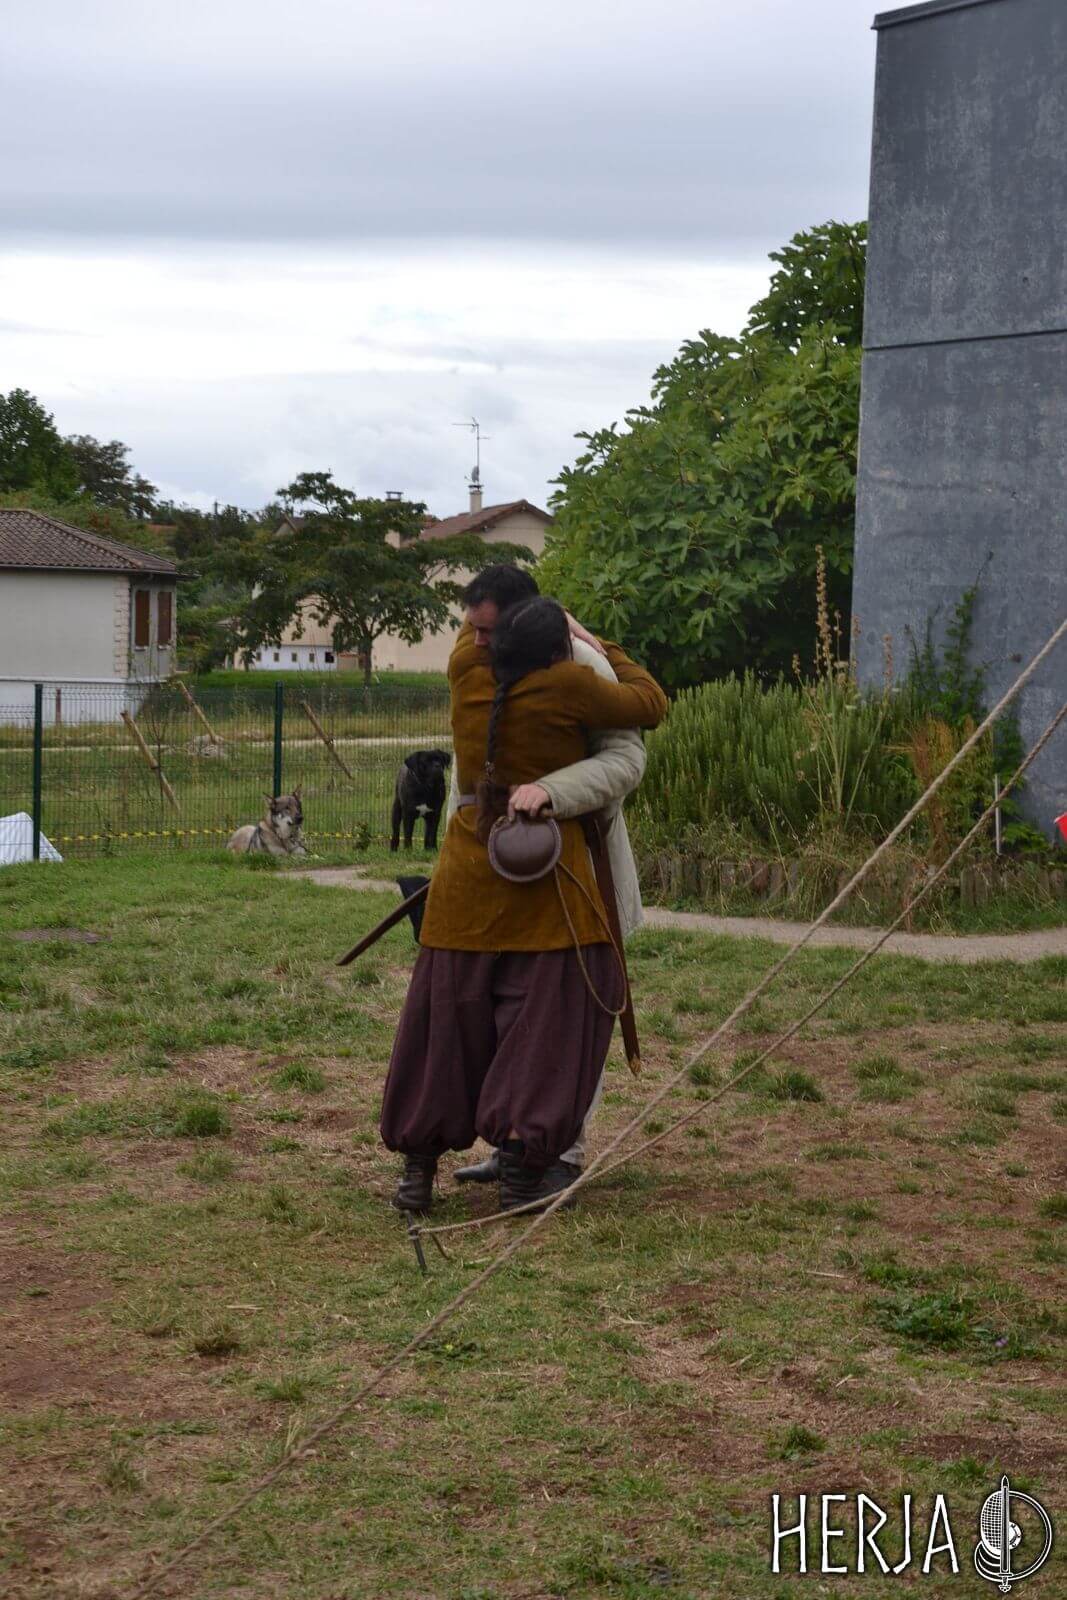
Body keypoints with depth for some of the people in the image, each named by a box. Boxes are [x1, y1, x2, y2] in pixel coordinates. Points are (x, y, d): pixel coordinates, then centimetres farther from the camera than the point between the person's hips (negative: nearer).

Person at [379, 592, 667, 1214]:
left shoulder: (469, 672, 2)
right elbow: (650, 704, 5)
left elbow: (476, 624, 27)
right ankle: (522, 1166, 2)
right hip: (545, 875, -5)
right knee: (543, 1019, 3)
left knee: (447, 1020, 10)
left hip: (466, 876, 5)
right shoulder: (569, 685, -11)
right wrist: (606, 650, 18)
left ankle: (419, 1166, 13)